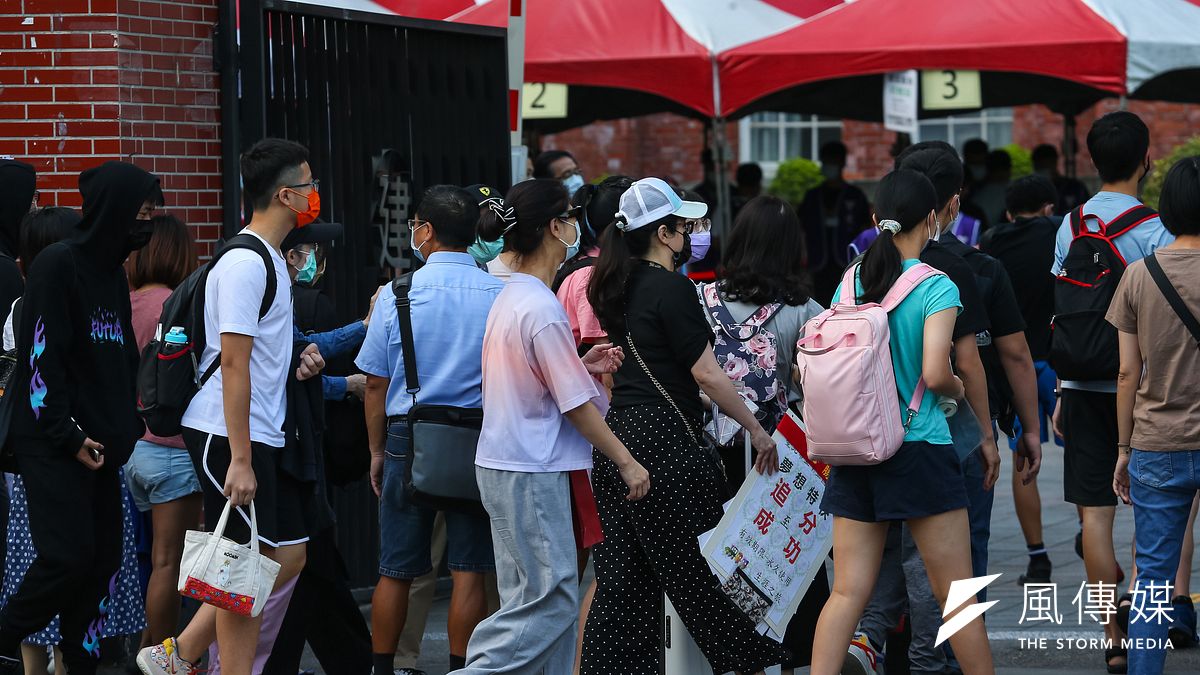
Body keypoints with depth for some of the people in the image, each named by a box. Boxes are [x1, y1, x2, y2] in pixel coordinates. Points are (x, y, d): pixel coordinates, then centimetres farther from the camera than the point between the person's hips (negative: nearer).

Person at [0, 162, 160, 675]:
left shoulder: (111, 272, 15)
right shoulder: (58, 265, -10)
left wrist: (124, 428, 8)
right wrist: (66, 436, -17)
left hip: (100, 443, 8)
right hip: (54, 444, -8)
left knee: (103, 556, 3)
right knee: (69, 555, -13)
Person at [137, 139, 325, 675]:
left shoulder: (269, 259, 16)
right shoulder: (246, 264, -16)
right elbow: (233, 363, -21)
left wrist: (296, 360, 9)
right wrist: (239, 459, -23)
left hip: (263, 434, 10)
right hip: (227, 434, -10)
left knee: (288, 555, 10)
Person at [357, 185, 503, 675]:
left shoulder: (397, 295, -4)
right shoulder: (500, 295, -2)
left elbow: (375, 383, 0)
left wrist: (377, 451, 11)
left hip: (409, 437, 0)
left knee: (396, 570, 8)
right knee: (469, 569, 3)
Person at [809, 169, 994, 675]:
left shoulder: (852, 281, 6)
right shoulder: (936, 287, -9)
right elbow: (935, 372, -18)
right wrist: (958, 389, 3)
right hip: (920, 449, -5)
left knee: (848, 592, 4)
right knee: (956, 595, 4)